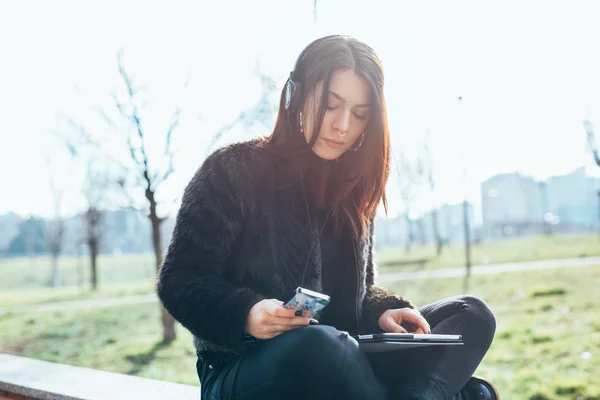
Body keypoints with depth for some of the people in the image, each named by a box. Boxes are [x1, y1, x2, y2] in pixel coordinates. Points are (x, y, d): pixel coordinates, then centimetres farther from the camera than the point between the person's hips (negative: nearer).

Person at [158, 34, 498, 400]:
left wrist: (384, 313, -7)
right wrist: (245, 313, -28)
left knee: (471, 315, -11)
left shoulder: (353, 188, 11)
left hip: (341, 364, 6)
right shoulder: (236, 171, -5)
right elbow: (179, 283, -8)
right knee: (319, 343, -40)